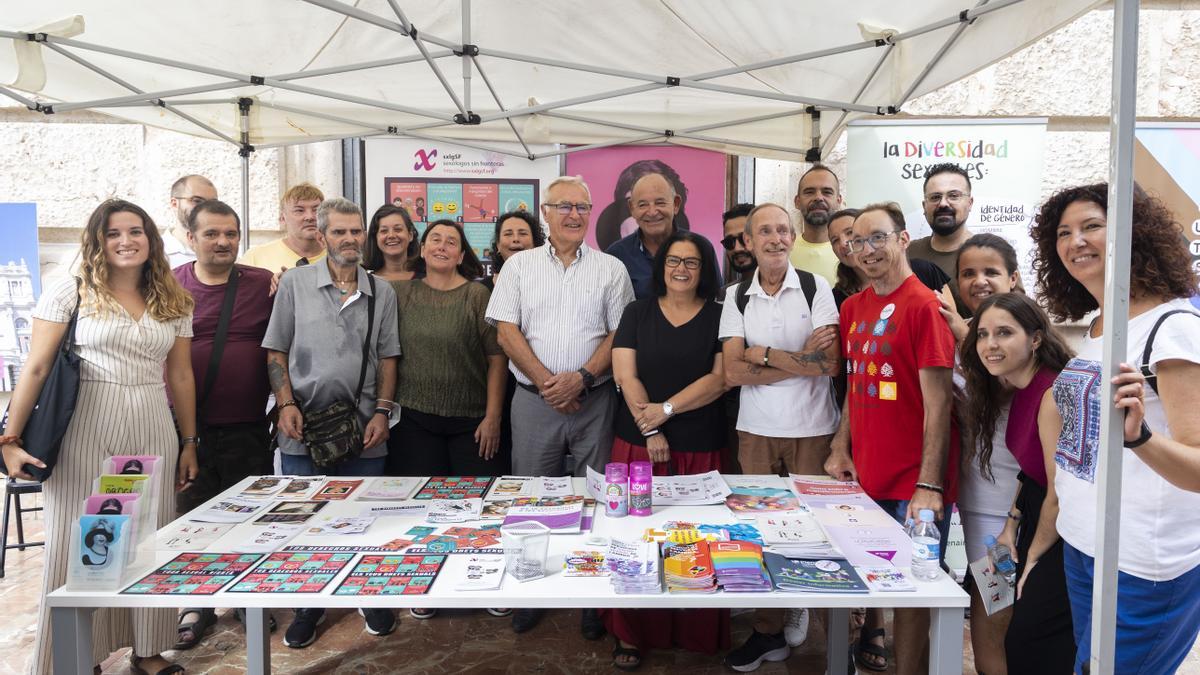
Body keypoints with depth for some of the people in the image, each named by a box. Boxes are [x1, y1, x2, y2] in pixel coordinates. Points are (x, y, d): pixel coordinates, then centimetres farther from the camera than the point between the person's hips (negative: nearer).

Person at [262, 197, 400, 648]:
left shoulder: (382, 292, 6)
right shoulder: (295, 283, 1)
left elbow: (388, 357, 8)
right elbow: (276, 350, 3)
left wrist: (382, 411, -1)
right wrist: (286, 404, -8)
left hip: (364, 429, 1)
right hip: (303, 426, -1)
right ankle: (308, 606, 26)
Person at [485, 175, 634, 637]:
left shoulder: (610, 269, 5)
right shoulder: (519, 266, 6)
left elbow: (620, 334, 0)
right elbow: (507, 332, 0)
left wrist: (581, 378, -13)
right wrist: (545, 381, -10)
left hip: (594, 401, 0)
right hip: (534, 401, 1)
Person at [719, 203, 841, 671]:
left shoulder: (816, 288, -2)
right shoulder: (736, 297, 4)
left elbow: (829, 363, -12)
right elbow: (733, 373, -6)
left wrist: (763, 355, -9)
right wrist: (798, 360, -11)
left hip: (813, 429, -1)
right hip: (756, 430, 2)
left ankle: (800, 607, 30)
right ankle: (769, 629, 19)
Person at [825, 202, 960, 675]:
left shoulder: (924, 306, -13)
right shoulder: (853, 307, 8)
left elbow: (937, 403, -15)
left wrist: (929, 485, -18)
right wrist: (841, 449, 7)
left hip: (913, 483, -6)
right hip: (865, 475, 6)